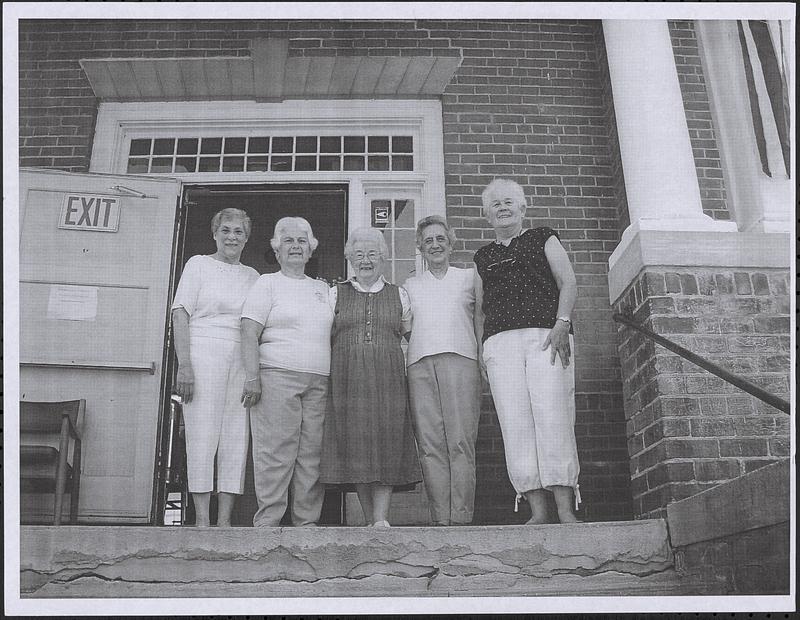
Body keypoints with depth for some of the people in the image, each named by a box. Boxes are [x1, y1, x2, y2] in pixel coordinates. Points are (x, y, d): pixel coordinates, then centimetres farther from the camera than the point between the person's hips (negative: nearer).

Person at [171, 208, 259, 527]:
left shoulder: (252, 276, 18)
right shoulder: (198, 264, 8)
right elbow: (180, 315, -1)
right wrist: (184, 364, -12)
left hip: (241, 361, 4)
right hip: (204, 355, -4)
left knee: (236, 439, 0)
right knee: (203, 435, -6)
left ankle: (224, 520, 4)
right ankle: (202, 519, -2)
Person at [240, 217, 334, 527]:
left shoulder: (322, 288, 22)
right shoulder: (268, 283, 8)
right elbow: (250, 332, -2)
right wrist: (253, 377, -13)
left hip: (319, 382, 5)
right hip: (277, 376, -4)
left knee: (312, 454, 1)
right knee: (275, 452, -8)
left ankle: (307, 522, 6)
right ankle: (267, 522, -3)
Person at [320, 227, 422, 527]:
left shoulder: (399, 295, 15)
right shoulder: (335, 294, 13)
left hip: (388, 381, 0)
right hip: (347, 381, 0)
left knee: (387, 444, -9)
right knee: (355, 446, -4)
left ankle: (382, 520, -9)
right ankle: (371, 522, 4)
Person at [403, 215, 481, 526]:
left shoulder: (469, 278, 18)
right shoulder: (409, 286, 24)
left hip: (460, 359, -2)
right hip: (420, 363, 2)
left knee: (461, 441, -11)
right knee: (430, 444, -7)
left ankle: (461, 516, -11)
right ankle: (440, 518, -6)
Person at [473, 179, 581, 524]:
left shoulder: (543, 239, 17)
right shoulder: (483, 257, 26)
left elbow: (568, 282, 6)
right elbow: (480, 308, 23)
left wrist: (561, 324, -9)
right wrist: (482, 346, 8)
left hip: (546, 335, -3)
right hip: (500, 341, 3)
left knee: (553, 417, -13)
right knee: (516, 423, -8)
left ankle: (565, 511, -12)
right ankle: (537, 511, -7)